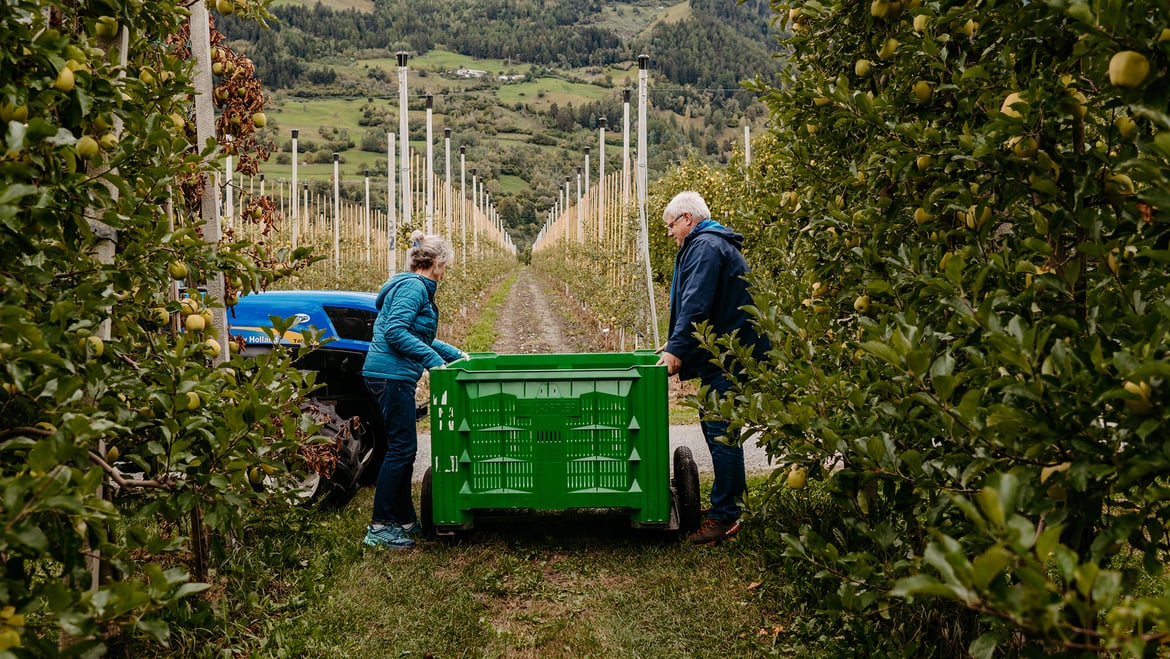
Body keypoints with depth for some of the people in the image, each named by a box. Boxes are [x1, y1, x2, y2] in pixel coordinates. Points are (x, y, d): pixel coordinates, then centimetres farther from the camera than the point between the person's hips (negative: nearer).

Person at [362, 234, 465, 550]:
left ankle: (404, 520, 23)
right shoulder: (413, 287, -12)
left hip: (391, 377, 11)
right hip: (391, 376, -11)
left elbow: (420, 337, 30)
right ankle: (379, 527, -3)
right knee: (401, 448, -7)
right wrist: (433, 359, -21)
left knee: (402, 449, 14)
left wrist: (456, 354, 31)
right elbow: (395, 332, -23)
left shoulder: (416, 287, 20)